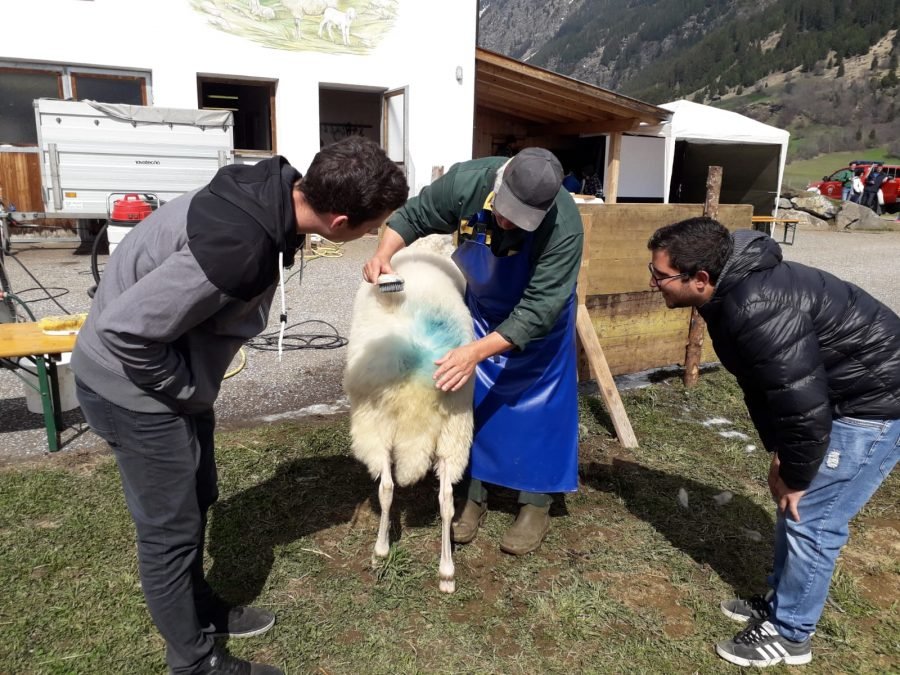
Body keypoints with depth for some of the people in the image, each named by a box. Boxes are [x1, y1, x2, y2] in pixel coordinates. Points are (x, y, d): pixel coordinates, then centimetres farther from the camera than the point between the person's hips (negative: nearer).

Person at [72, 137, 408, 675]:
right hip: (135, 386, -8)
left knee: (197, 500, 22)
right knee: (170, 528, 7)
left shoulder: (272, 193, -9)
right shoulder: (239, 245, -37)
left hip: (171, 373, 9)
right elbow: (125, 328, -30)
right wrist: (186, 390, -15)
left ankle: (202, 611, 44)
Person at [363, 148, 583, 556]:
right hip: (478, 306, 3)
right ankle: (472, 496, 20)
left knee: (538, 403, 0)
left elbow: (538, 311, -37)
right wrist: (384, 254, -32)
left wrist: (477, 352, -45)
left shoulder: (564, 226, -39)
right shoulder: (465, 182, -30)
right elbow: (412, 217, -13)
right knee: (468, 396, 6)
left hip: (537, 314, -3)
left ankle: (536, 505, 17)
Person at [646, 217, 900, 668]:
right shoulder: (731, 294, -1)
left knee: (810, 518, -3)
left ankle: (788, 635, 16)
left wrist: (795, 476, -15)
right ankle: (782, 602, 34)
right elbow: (762, 383, 9)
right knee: (792, 508, 17)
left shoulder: (758, 310, -34)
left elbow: (802, 402, -31)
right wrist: (779, 455, 10)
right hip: (838, 392, 10)